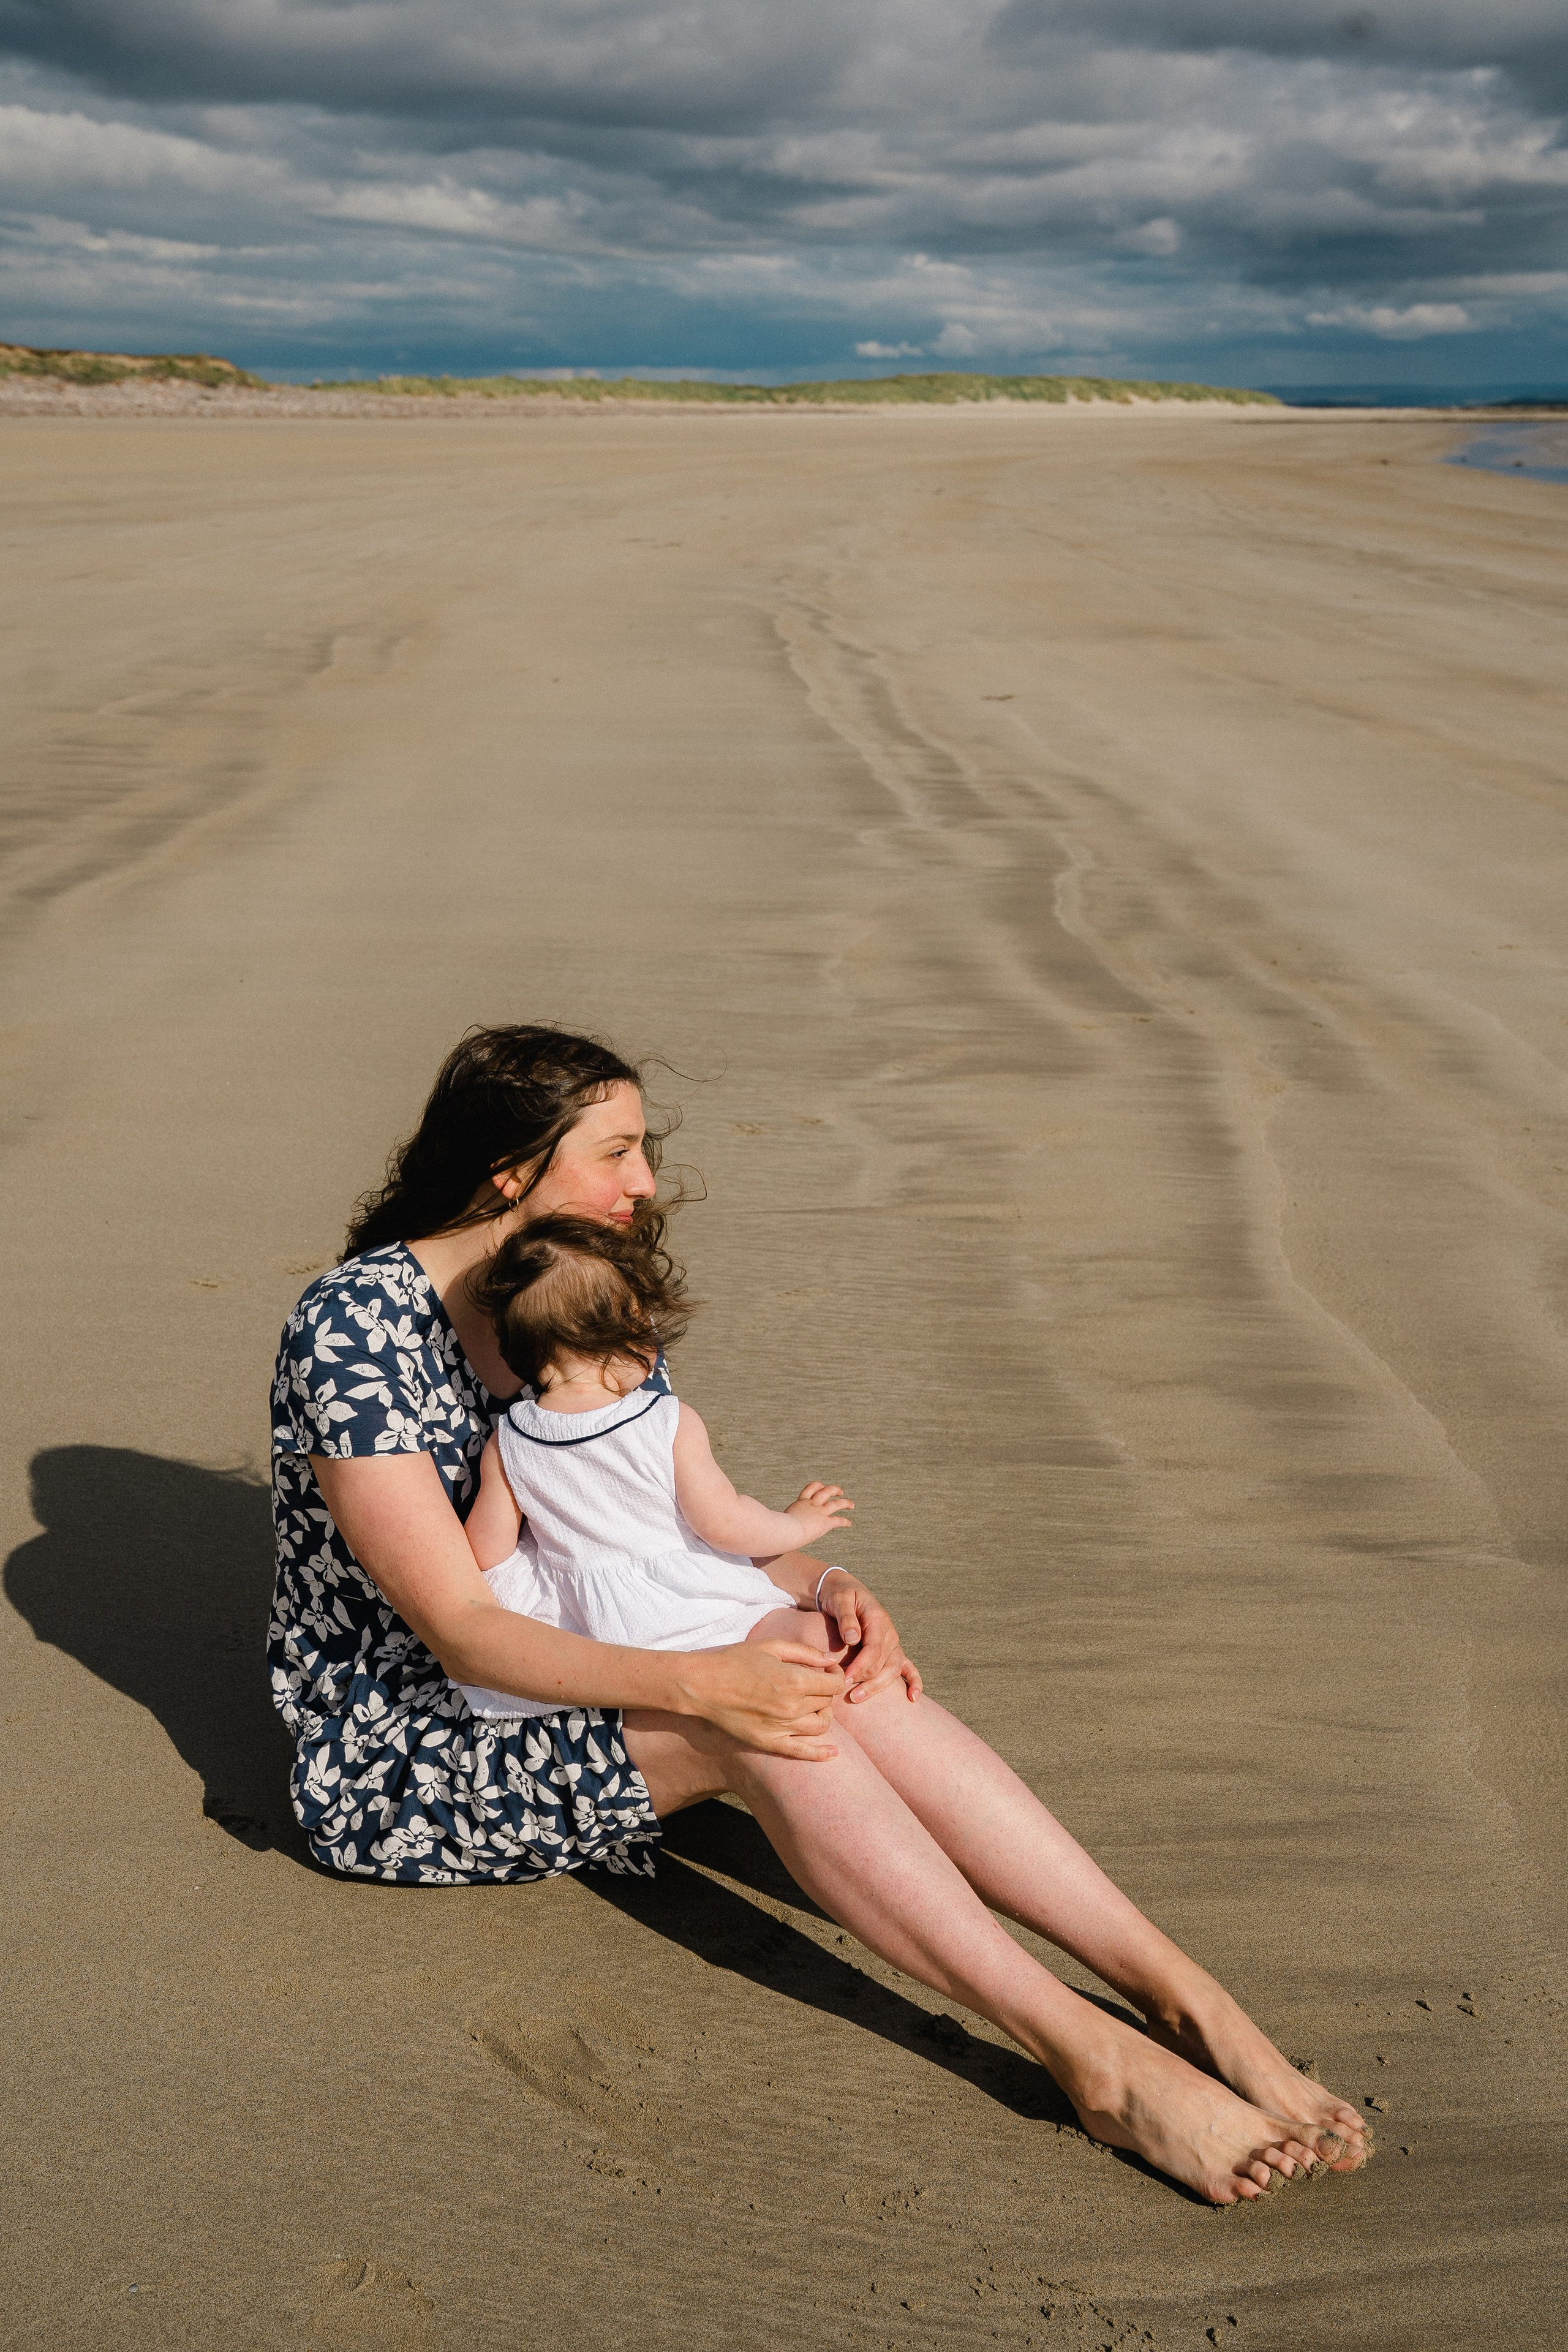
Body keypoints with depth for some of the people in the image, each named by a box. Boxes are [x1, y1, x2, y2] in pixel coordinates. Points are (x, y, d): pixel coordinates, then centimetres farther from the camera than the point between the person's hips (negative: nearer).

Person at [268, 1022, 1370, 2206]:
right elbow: (458, 1627, -25)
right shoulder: (357, 1324, -19)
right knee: (760, 1712, -31)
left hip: (552, 1693, 6)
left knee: (832, 1668, -24)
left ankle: (1180, 1991, -27)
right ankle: (1087, 2055, -31)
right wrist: (701, 1682, -36)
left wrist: (825, 1587, -15)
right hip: (393, 1764, -6)